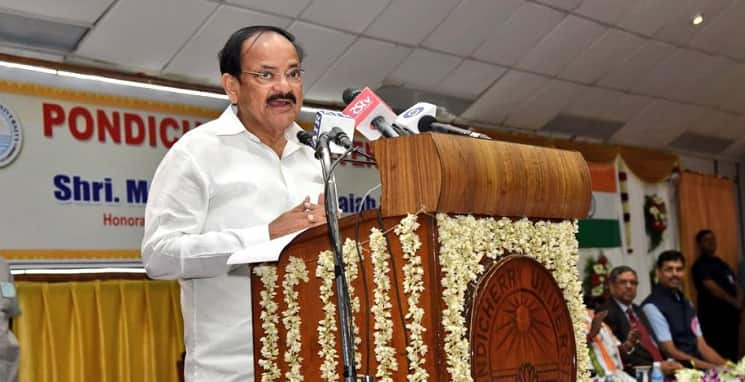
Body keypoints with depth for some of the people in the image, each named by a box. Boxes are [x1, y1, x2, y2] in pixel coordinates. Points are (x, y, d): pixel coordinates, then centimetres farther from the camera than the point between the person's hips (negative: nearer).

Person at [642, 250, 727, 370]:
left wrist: (724, 365, -3)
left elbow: (702, 346, 14)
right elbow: (671, 352, -12)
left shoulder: (687, 304, 17)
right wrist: (712, 367, -16)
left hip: (698, 368, 7)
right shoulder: (652, 307, -9)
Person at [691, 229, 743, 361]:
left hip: (730, 314, 9)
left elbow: (734, 284, 15)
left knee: (732, 354, 10)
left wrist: (739, 299, -5)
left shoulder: (720, 263, 19)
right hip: (714, 317, -8)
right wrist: (734, 302, -13)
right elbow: (713, 288, -16)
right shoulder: (700, 265, -7)